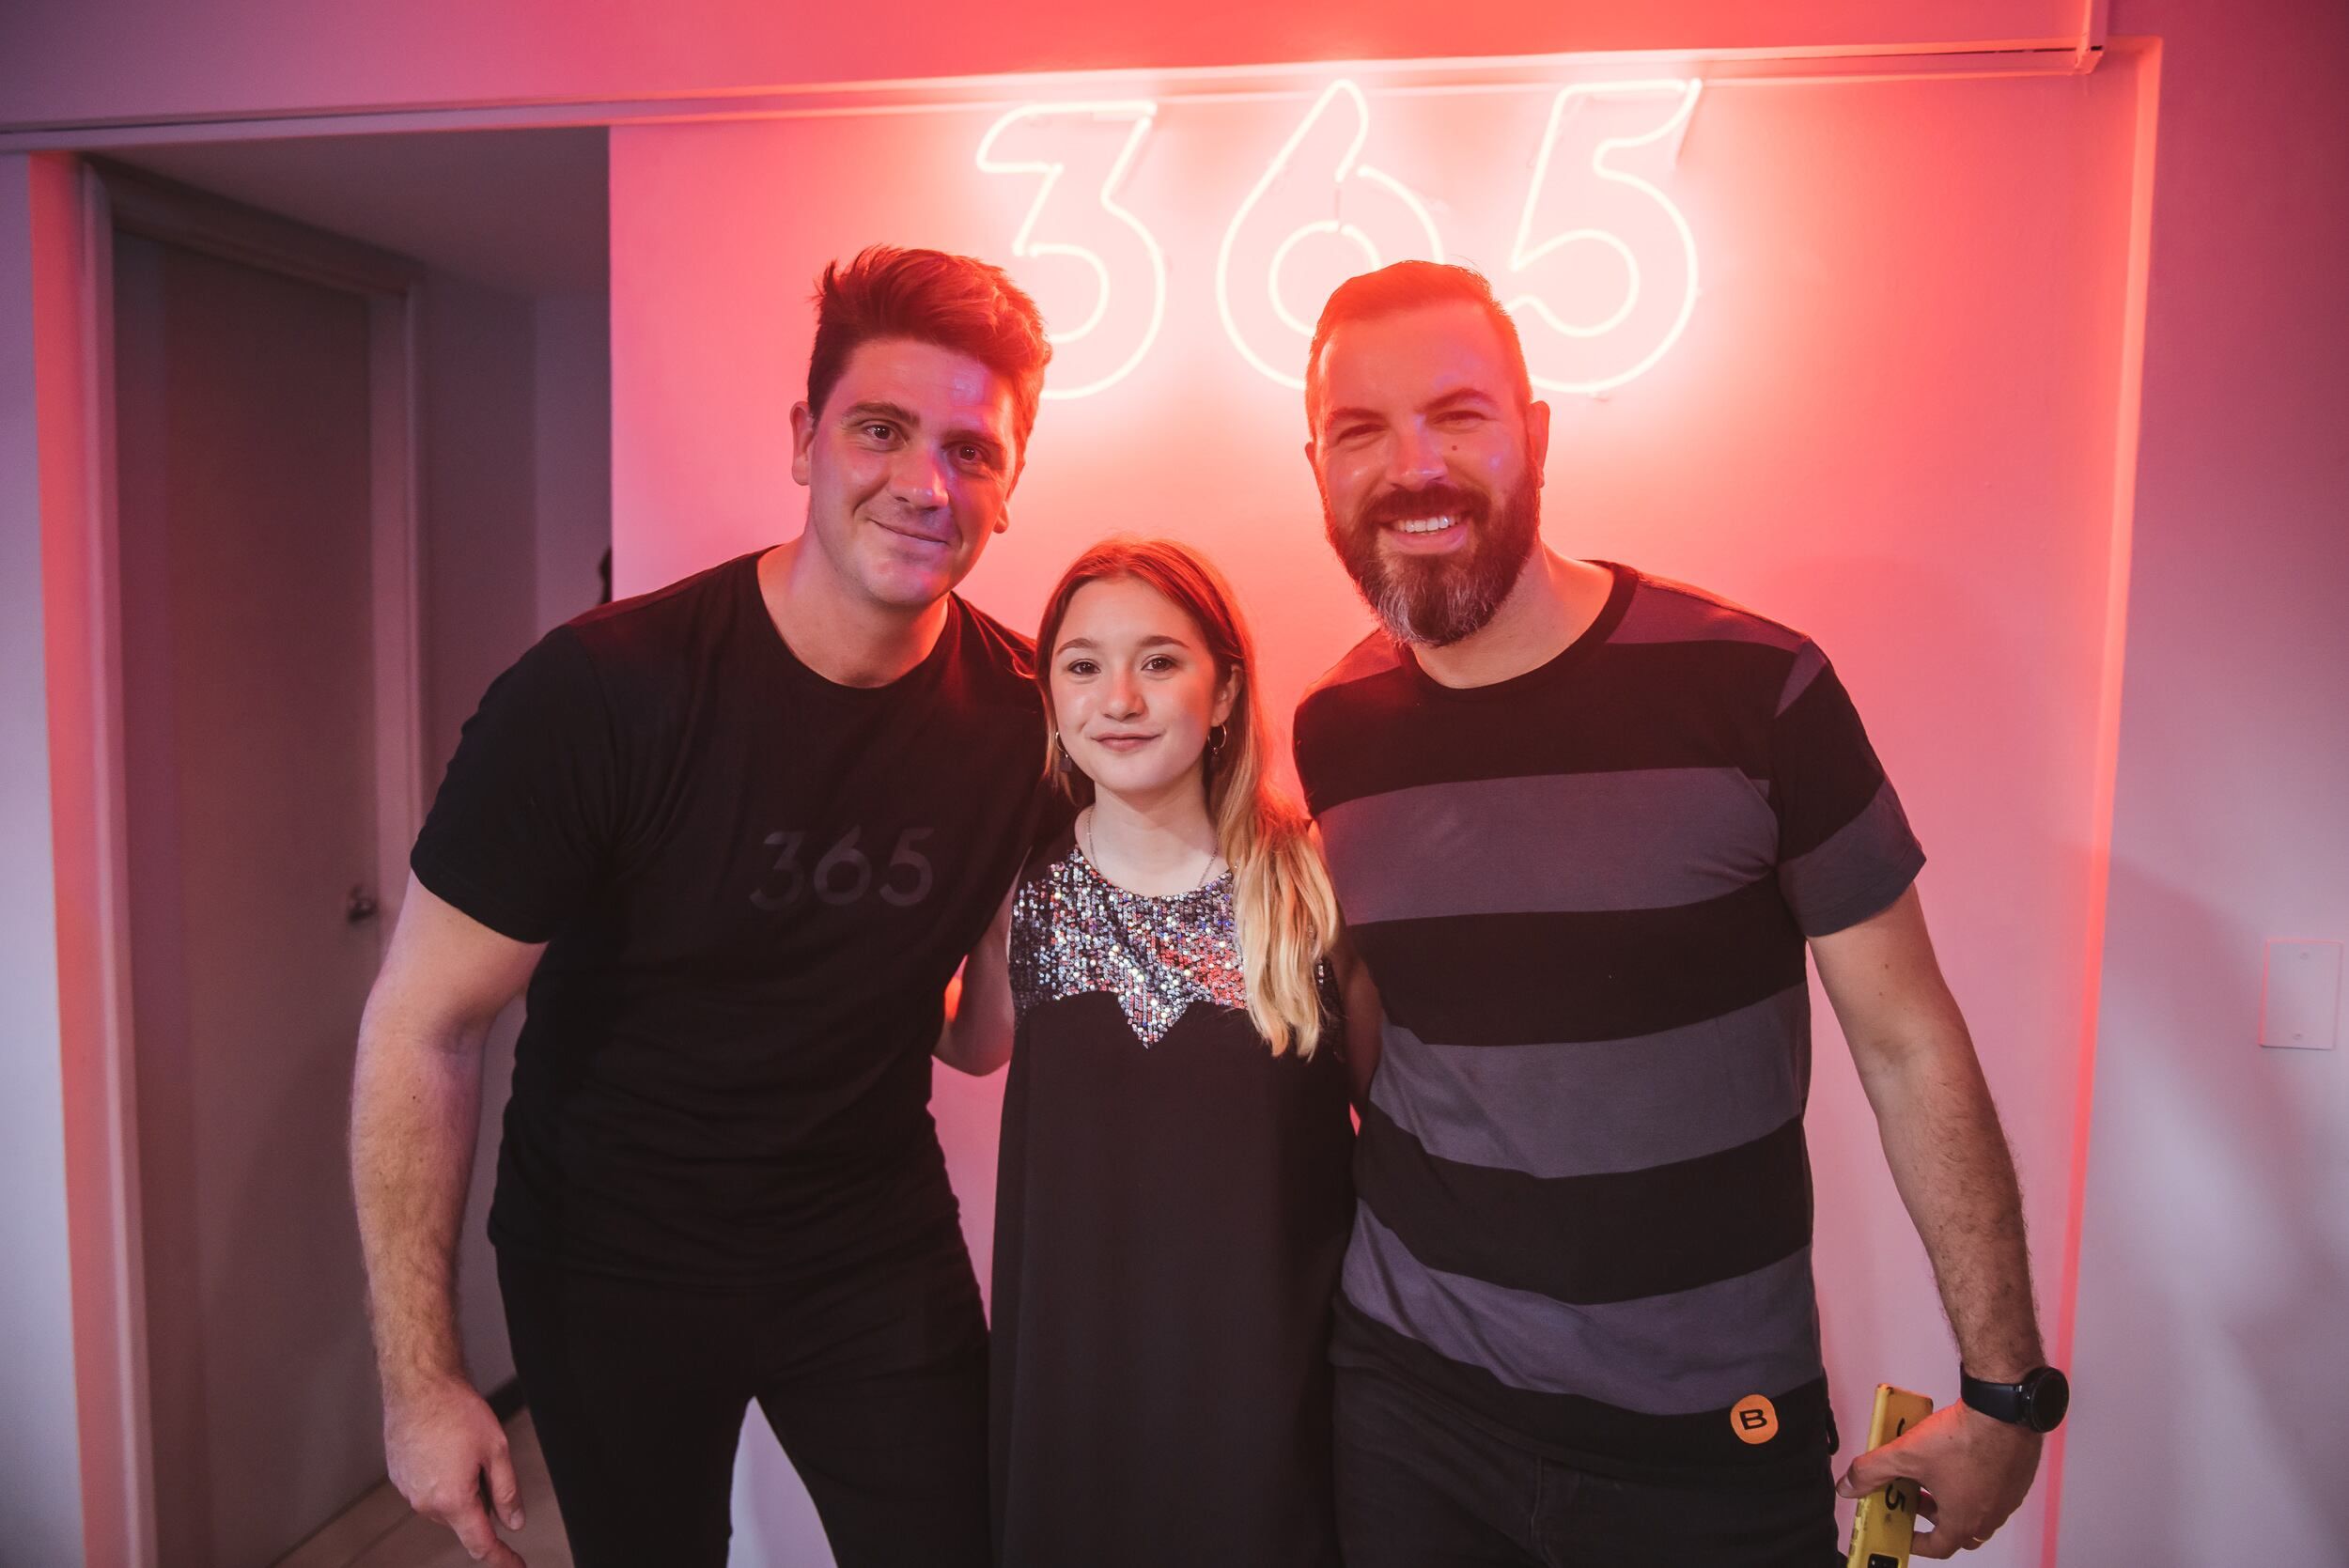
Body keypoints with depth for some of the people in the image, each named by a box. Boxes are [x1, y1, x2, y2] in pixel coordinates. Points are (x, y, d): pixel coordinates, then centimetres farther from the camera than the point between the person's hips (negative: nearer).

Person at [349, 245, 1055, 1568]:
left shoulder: (1026, 709, -12)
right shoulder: (598, 695, -23)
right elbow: (420, 1031, -15)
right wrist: (422, 1382, -13)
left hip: (879, 1251, 2)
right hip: (609, 1266, -1)